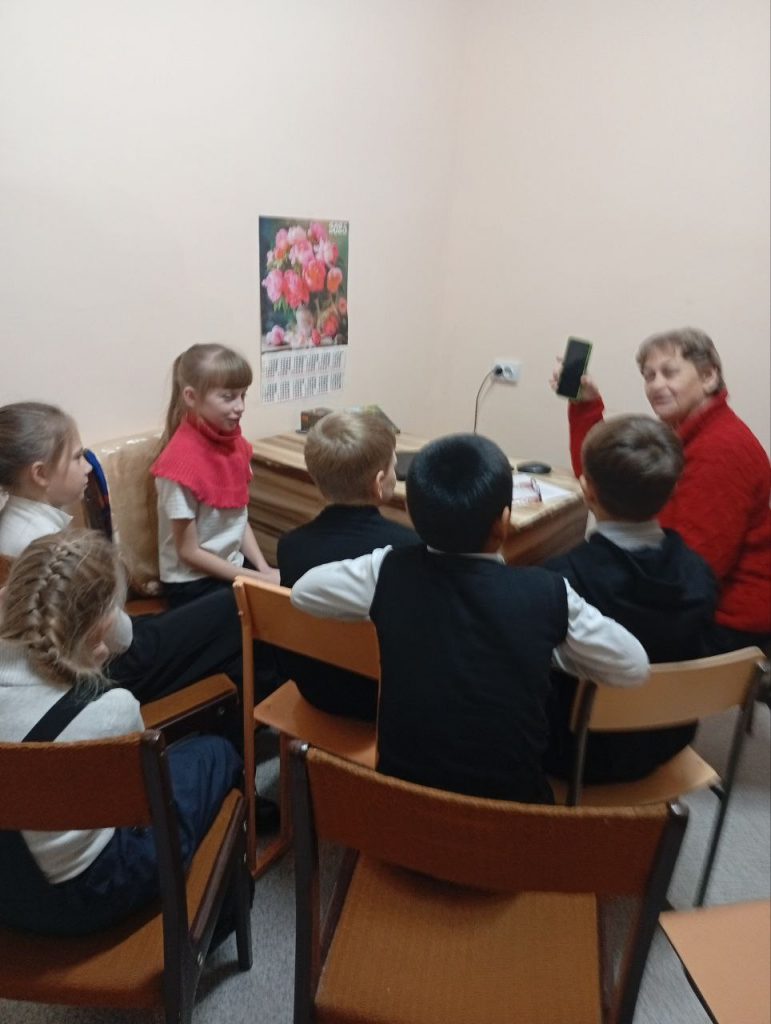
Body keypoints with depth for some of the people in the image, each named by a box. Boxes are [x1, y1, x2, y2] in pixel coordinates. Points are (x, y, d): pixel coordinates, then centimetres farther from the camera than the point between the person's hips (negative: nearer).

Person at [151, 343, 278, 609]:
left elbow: (239, 519, 7)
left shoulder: (234, 442, 0)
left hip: (234, 565, 7)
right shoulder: (183, 461, -22)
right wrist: (258, 579, -15)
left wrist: (265, 569, -6)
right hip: (193, 582, -7)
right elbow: (189, 552, -16)